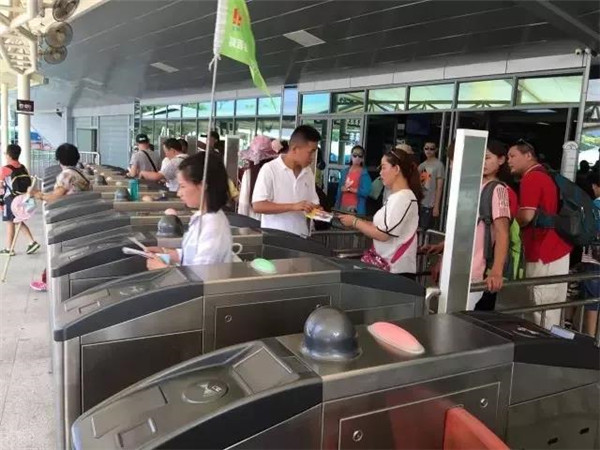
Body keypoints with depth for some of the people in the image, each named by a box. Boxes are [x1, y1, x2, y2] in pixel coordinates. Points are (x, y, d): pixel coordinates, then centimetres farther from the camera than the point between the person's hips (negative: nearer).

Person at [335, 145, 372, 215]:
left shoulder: (364, 173, -5)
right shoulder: (345, 171, 12)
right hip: (343, 206, 5)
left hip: (356, 208, -5)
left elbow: (366, 192, -13)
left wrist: (349, 189, -9)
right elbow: (340, 189, 14)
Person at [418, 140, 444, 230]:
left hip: (430, 205, -6)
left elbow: (439, 187, -9)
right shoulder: (421, 165, 12)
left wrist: (436, 206, -13)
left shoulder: (438, 165, -6)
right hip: (419, 204, 6)